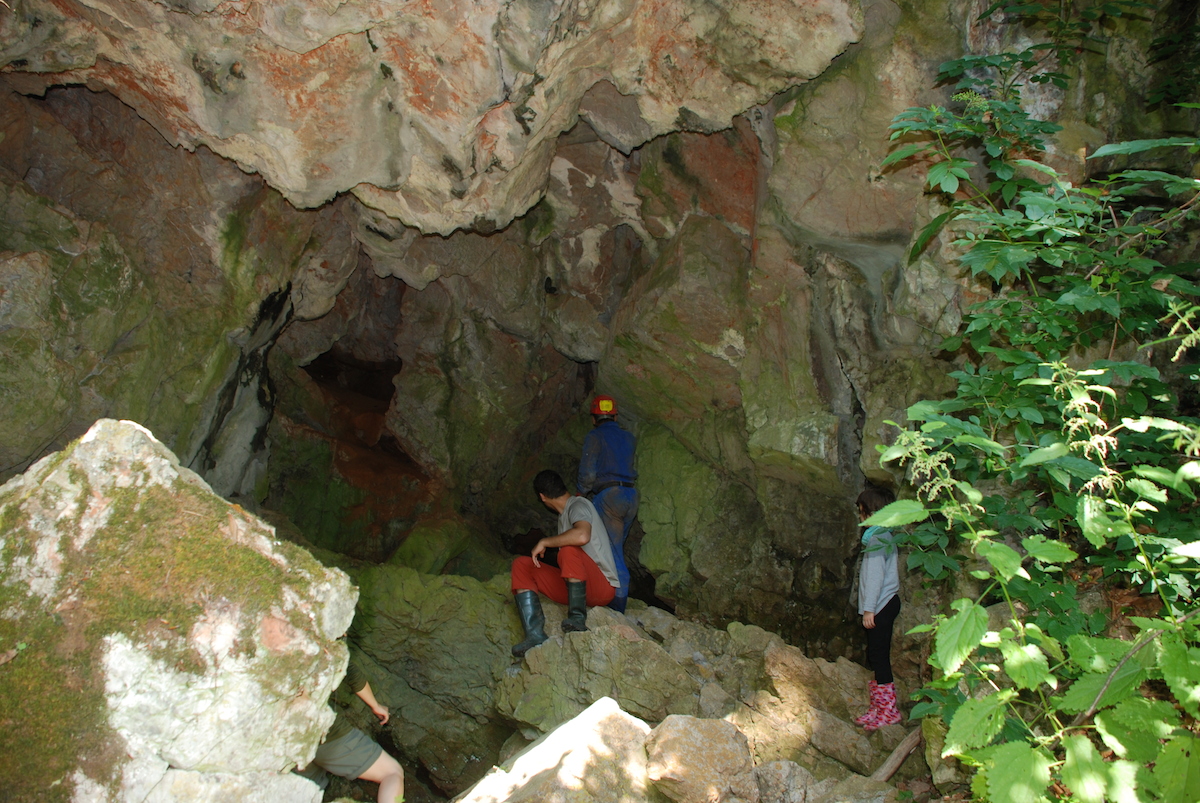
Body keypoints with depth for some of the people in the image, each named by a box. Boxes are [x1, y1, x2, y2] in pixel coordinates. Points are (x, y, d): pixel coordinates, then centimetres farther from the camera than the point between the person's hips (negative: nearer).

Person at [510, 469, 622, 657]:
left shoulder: (578, 506, -11)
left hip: (602, 587, -9)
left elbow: (582, 535, -32)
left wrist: (544, 542, -21)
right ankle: (535, 634, -19)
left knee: (569, 549, -36)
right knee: (521, 564, -2)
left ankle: (577, 618, -24)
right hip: (572, 585, 9)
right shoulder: (564, 514, 17)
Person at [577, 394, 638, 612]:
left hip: (608, 496, -6)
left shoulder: (594, 437, -1)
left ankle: (619, 609, -5)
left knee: (612, 554, -5)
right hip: (631, 495, 6)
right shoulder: (629, 438, 16)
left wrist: (582, 493, 11)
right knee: (616, 548, 15)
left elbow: (588, 473, -8)